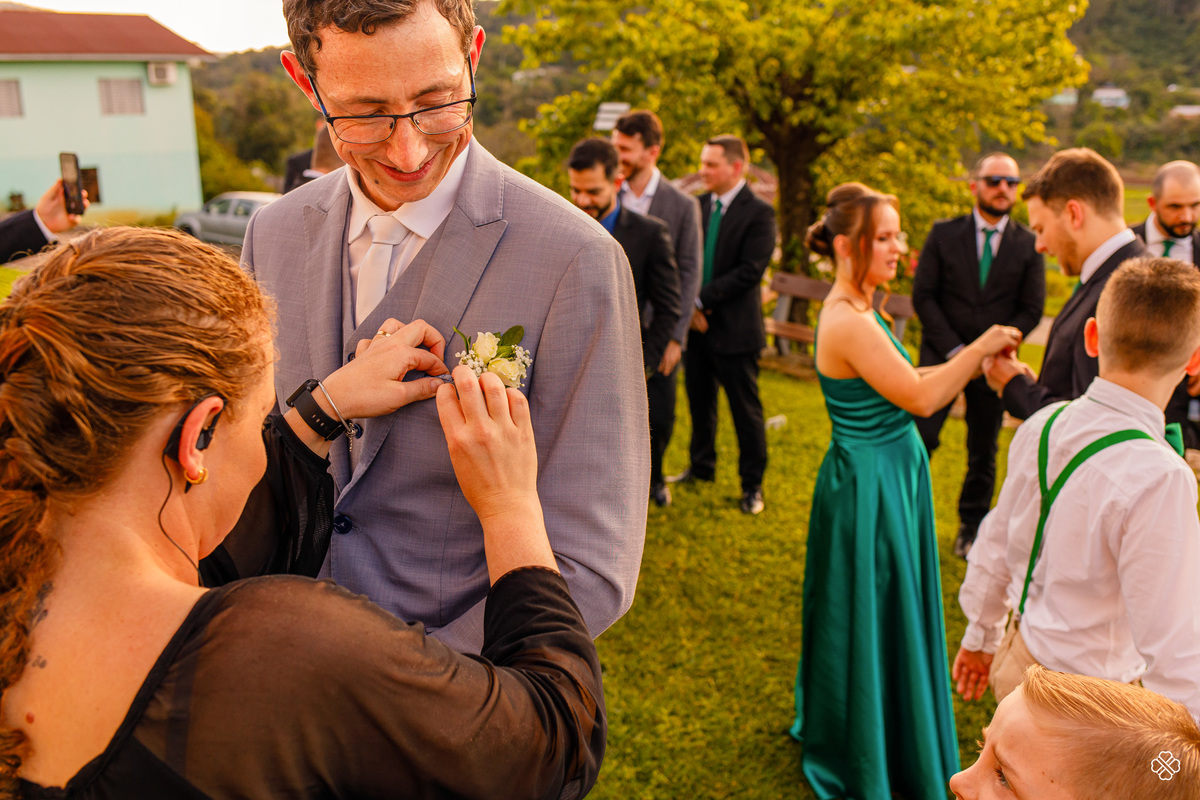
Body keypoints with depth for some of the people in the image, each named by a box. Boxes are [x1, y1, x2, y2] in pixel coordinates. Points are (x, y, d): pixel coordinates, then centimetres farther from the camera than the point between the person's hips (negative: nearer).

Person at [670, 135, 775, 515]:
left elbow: (749, 272, -17)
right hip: (697, 325, 6)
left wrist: (701, 300, -18)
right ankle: (702, 466, 37)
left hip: (734, 327, -6)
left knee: (745, 409, 4)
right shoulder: (699, 205, 7)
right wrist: (689, 305, -8)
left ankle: (752, 484, 18)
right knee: (699, 401, 18)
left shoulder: (759, 213, -10)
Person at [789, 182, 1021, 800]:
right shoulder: (847, 323, -25)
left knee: (891, 616, 24)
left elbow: (903, 382, 7)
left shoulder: (857, 311, 6)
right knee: (872, 623, 7)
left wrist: (973, 363, -1)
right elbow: (919, 397, -21)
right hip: (869, 485, -10)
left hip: (890, 476, 10)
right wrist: (980, 348, -13)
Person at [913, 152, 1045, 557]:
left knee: (983, 452, 9)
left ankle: (972, 525, 27)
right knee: (919, 439, -7)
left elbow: (1031, 310, 1)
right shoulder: (943, 233, -1)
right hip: (942, 355, -1)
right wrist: (955, 351, -12)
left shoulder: (1028, 244, 1)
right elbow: (923, 296, -4)